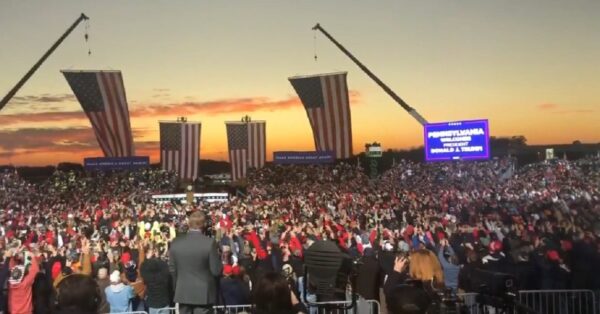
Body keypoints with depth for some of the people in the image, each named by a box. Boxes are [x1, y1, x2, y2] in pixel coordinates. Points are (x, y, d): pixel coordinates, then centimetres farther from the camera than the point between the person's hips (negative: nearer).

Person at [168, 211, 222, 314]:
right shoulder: (209, 242, -15)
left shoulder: (176, 242, -2)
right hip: (203, 294, -3)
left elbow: (172, 269, 6)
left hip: (182, 293, 4)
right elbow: (216, 271, -12)